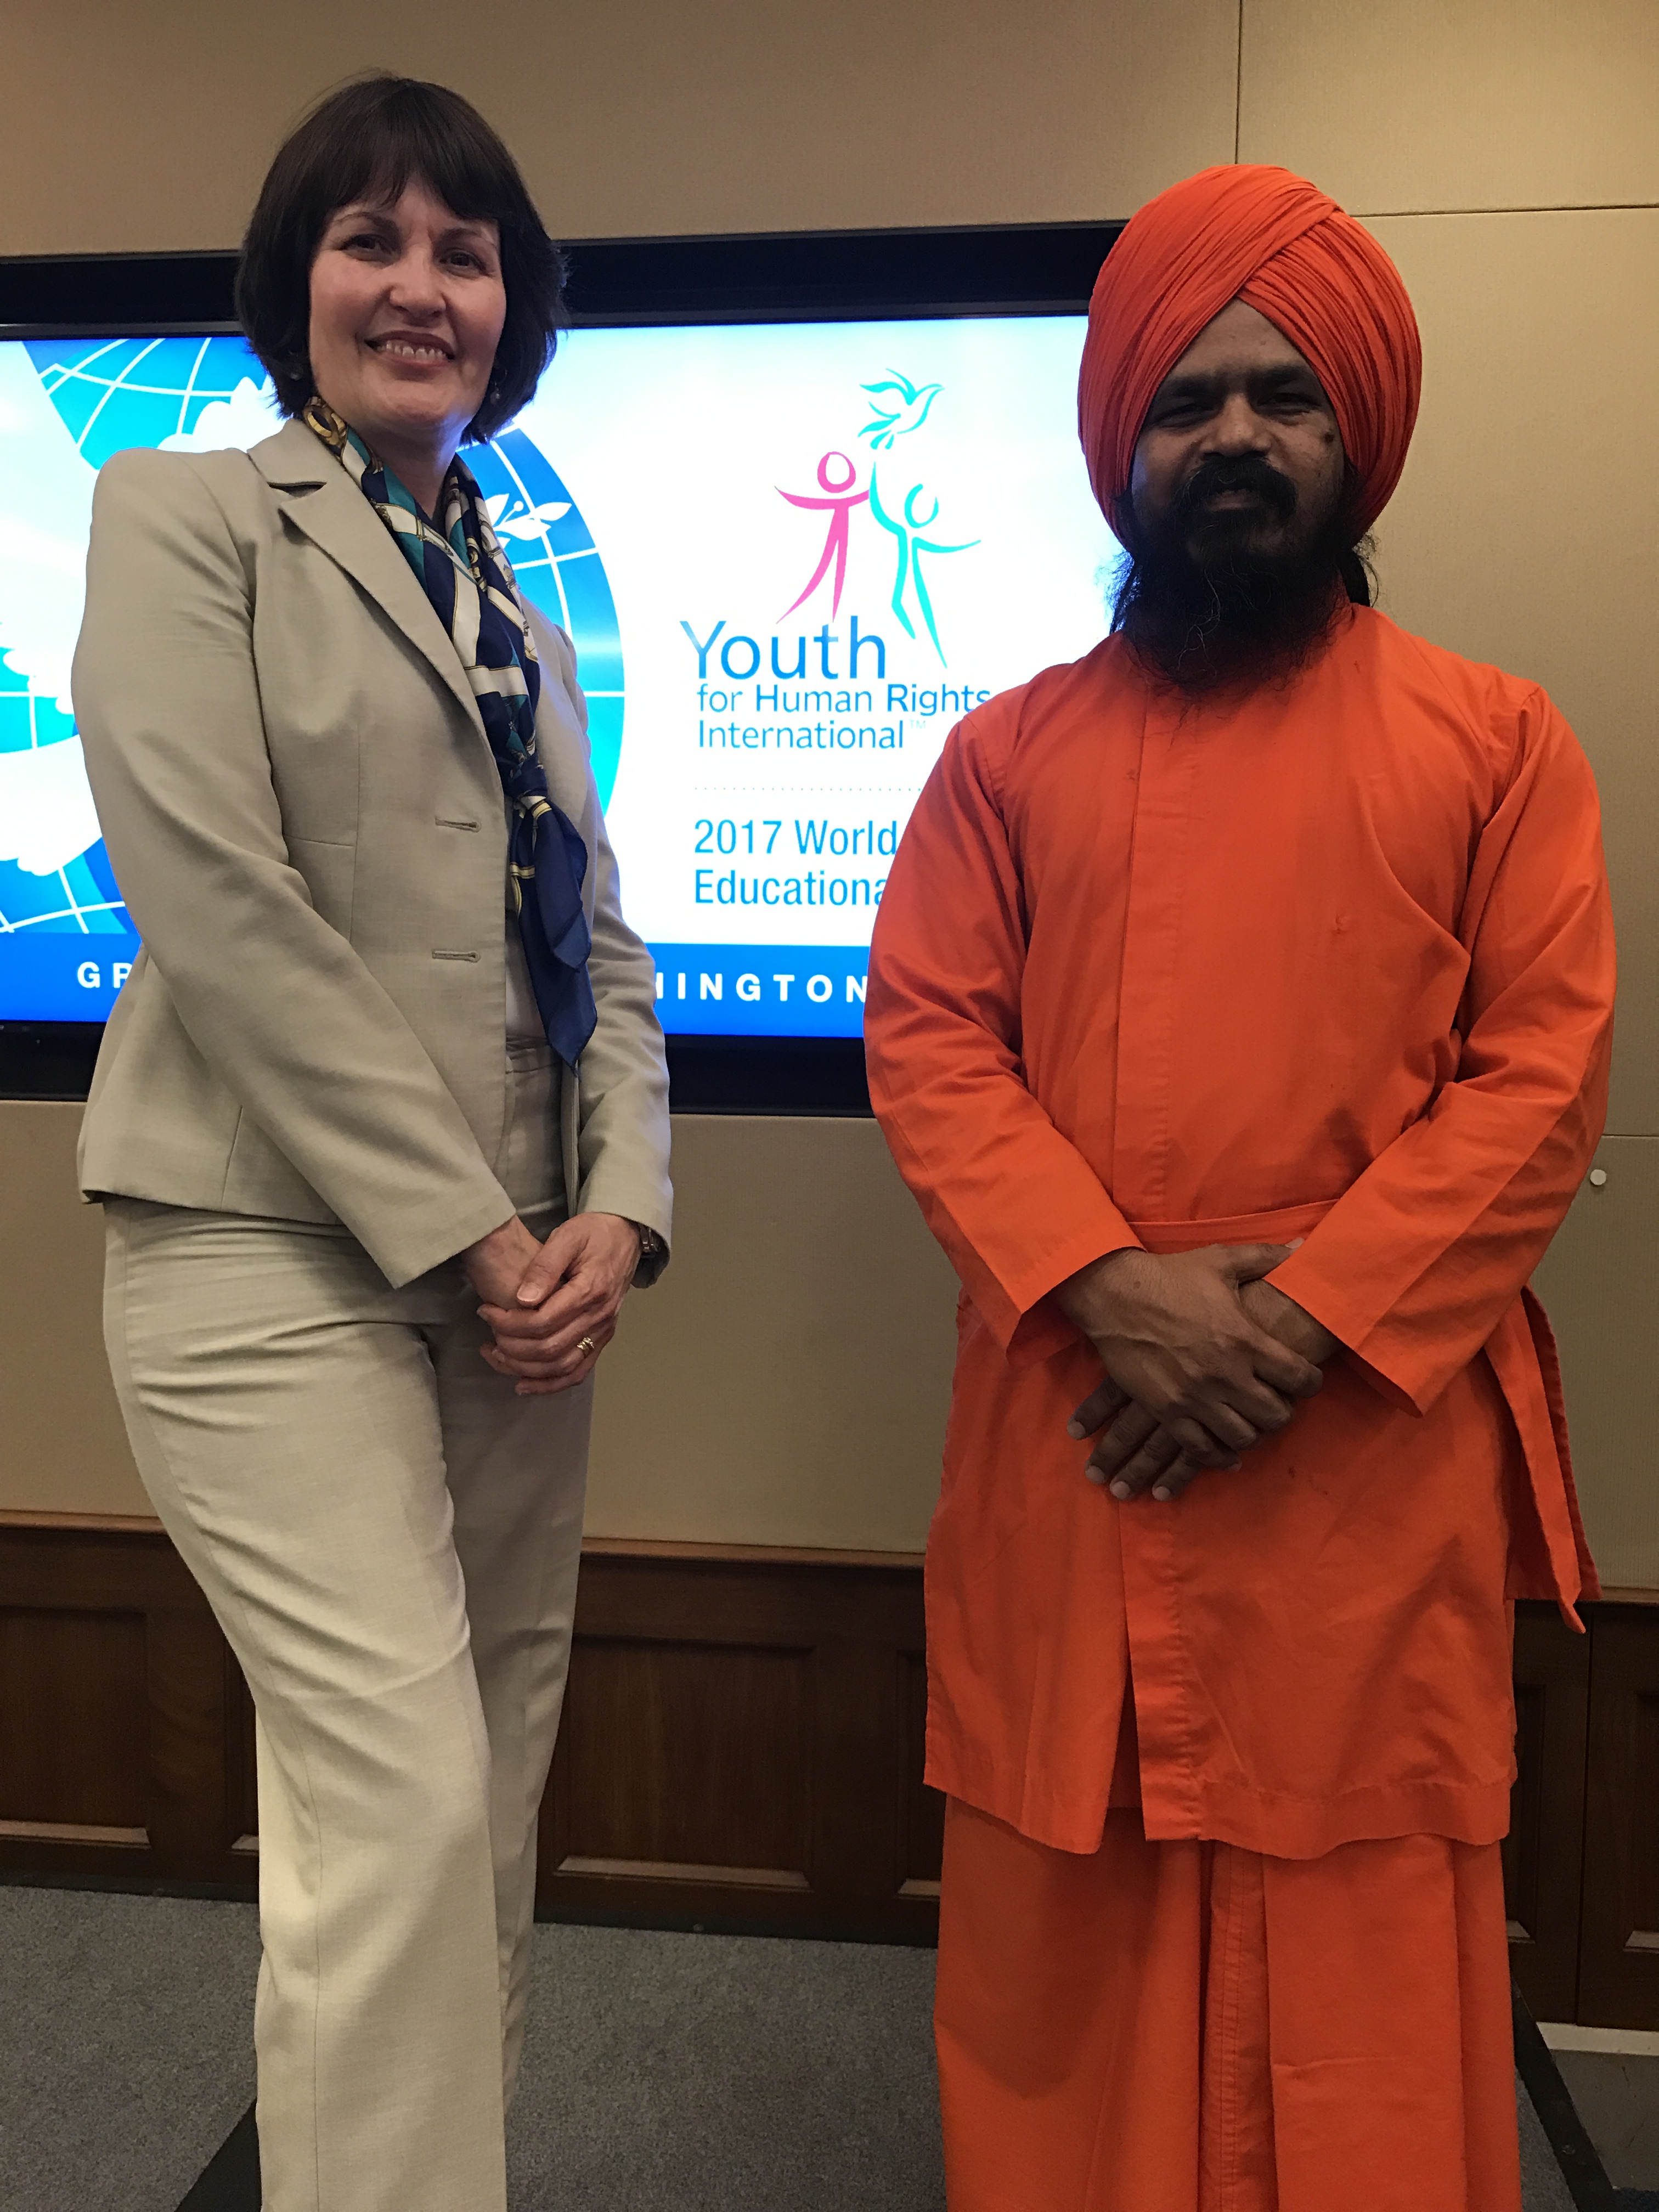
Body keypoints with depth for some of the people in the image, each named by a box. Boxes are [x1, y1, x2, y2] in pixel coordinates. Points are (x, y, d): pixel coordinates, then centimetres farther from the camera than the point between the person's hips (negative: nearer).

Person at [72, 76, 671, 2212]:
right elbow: (218, 901, -11)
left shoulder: (520, 618, 20)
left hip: (521, 1267, 6)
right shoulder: (184, 515, 2)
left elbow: (599, 935, 13)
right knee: (403, 1800, -10)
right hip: (280, 1252, -6)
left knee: (496, 1798, 12)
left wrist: (616, 1207, -4)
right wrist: (461, 1226, -13)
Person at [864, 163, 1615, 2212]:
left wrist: (1303, 1315, -13)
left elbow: (1543, 1072, -2)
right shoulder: (1008, 750, 8)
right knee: (1069, 1934, 14)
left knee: (1361, 1938, 11)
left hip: (1373, 1443, -1)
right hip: (1069, 1437, 1)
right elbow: (926, 1041, 0)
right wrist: (1110, 1285, -15)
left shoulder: (1495, 739, 5)